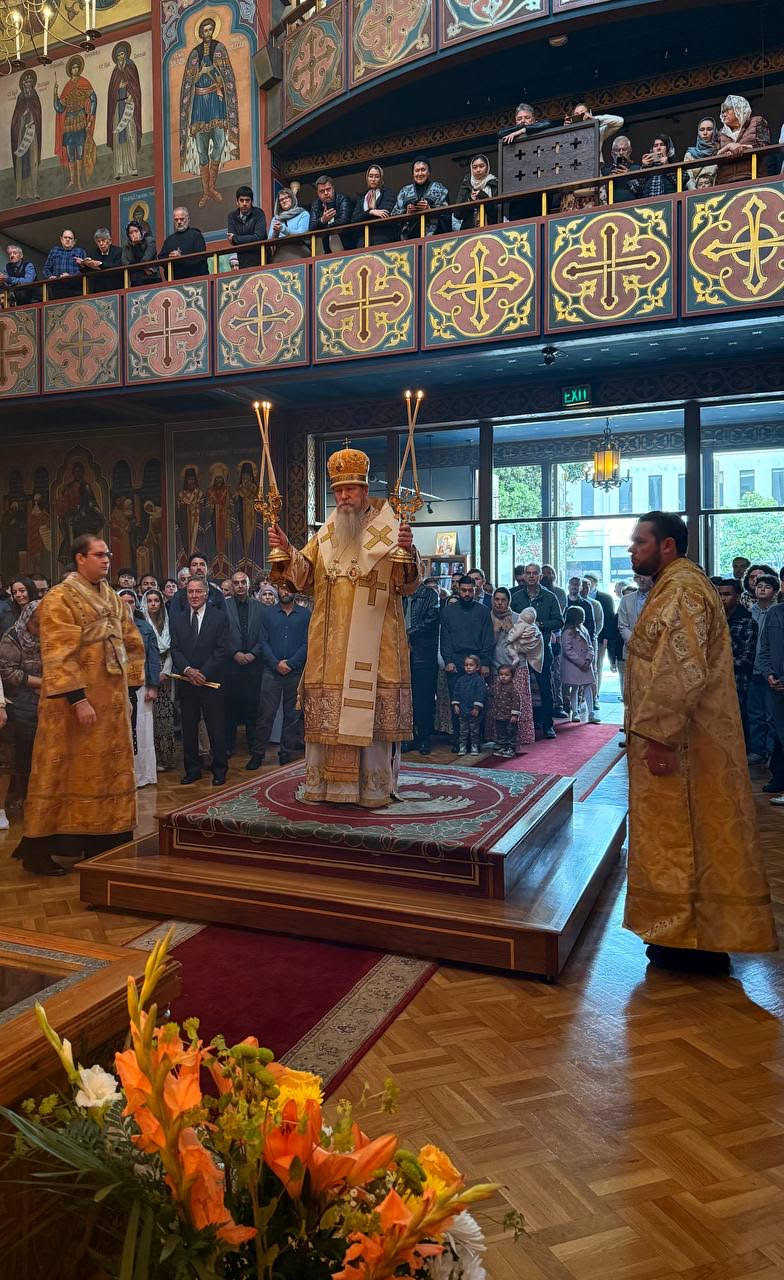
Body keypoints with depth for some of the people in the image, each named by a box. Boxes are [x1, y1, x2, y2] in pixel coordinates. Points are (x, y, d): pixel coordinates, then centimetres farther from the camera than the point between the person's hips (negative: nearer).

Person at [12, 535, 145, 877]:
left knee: (108, 771, 10)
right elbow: (58, 654, -19)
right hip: (77, 701, -7)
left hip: (112, 700, 7)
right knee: (66, 772, -2)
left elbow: (132, 643, 17)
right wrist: (77, 698, -24)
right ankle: (38, 848, 9)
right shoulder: (59, 598, -10)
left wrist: (132, 685, 10)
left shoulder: (113, 599, 12)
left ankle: (100, 845, 21)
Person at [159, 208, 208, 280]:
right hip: (174, 279, 4)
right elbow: (160, 258, 15)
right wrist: (169, 258, -7)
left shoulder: (196, 235, 6)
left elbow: (200, 258, -8)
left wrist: (181, 258, -16)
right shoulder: (169, 239, 22)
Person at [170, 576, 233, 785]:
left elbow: (223, 650, -6)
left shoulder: (220, 617, 0)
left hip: (212, 681, -3)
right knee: (188, 728, 8)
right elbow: (175, 650, 3)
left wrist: (203, 673, -13)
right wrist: (188, 670, -14)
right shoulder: (177, 619, 9)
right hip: (186, 682, 3)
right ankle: (192, 769, 19)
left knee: (216, 728, 2)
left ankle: (219, 770, 13)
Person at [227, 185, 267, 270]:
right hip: (243, 260, 3)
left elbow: (258, 237, -14)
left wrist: (235, 238, -9)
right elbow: (231, 240, 0)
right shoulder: (232, 216, 8)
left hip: (259, 256, -2)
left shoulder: (259, 213, -3)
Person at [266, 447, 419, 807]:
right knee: (326, 713, 6)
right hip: (330, 645, 4)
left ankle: (374, 785, 8)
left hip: (372, 643, -4)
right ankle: (324, 781, 17)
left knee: (371, 710, -2)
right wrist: (286, 551, -5)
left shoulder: (389, 531, 0)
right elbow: (305, 578, 10)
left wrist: (408, 553, -26)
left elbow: (408, 585, -8)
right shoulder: (326, 534, 13)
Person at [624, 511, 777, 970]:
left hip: (677, 742, -10)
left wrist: (657, 737, -24)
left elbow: (681, 671, -25)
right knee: (687, 837, 15)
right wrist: (652, 731, 20)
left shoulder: (681, 589, -17)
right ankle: (701, 933, 26)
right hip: (676, 738, 10)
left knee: (683, 838, 0)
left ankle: (693, 940, 11)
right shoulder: (676, 585, 15)